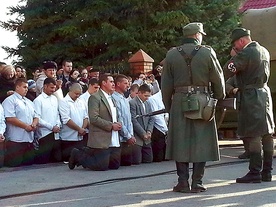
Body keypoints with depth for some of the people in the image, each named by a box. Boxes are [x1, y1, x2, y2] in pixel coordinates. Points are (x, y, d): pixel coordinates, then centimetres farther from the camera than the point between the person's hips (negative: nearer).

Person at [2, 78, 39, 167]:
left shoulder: (29, 102, 20)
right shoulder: (10, 100, -5)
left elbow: (35, 117, 21)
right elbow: (10, 118, -17)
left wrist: (34, 124, -4)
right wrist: (26, 126, -15)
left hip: (29, 140, 8)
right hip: (16, 140, -8)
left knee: (29, 163, 9)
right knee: (15, 165, -7)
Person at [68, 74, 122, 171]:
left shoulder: (112, 99, 20)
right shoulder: (95, 97, -8)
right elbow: (94, 118, -17)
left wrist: (117, 124, 6)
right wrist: (111, 126, -16)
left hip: (114, 140, 9)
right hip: (101, 140, -9)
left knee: (115, 165, 7)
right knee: (102, 166, -10)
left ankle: (87, 153, 24)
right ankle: (78, 155, 12)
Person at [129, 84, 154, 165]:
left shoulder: (147, 104, 16)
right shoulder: (132, 103, -10)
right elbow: (134, 121, -16)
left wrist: (149, 131, -1)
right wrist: (143, 134, -14)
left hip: (146, 138, 7)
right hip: (137, 138, -7)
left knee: (148, 160, 7)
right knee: (136, 161, -7)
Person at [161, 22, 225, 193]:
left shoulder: (172, 54, 4)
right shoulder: (207, 53, -2)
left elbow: (166, 84, 6)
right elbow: (218, 79, 3)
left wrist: (168, 105, 16)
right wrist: (220, 99, 19)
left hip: (179, 102, 2)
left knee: (180, 142, 6)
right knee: (201, 142, 5)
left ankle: (183, 182, 5)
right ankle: (197, 182, 5)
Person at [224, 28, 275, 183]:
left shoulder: (245, 53, -14)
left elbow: (227, 71, -17)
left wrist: (234, 57, 1)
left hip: (251, 96, -9)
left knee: (253, 135, -8)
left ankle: (255, 173, -8)